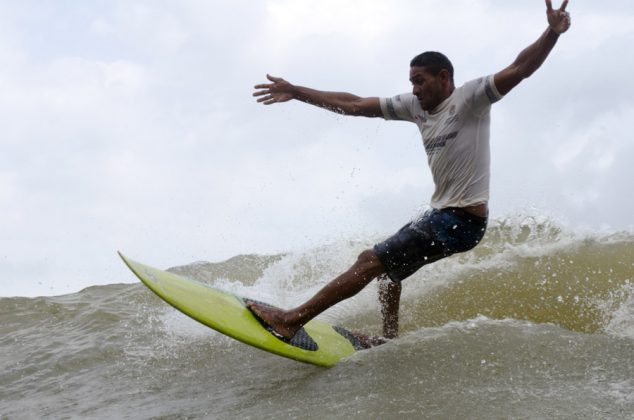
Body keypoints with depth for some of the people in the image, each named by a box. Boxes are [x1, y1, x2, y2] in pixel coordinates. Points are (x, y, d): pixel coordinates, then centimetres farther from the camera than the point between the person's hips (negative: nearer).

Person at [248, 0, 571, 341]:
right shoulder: (416, 106, 10)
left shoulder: (470, 97, -10)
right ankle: (389, 340, 36)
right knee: (388, 263, 28)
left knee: (371, 260, -11)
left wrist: (552, 34, -40)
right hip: (441, 212, 9)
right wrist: (296, 92, 12)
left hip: (463, 219, -9)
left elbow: (520, 69, -23)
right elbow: (354, 105, 13)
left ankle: (290, 321, -9)